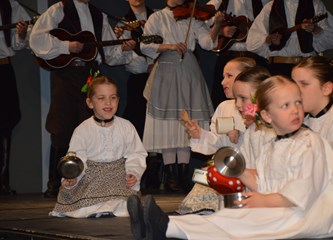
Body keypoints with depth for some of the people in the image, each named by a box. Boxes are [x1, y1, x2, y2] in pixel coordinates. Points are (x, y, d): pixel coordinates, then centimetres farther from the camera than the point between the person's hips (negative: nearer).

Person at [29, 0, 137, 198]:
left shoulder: (99, 16, 17)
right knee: (62, 130, -3)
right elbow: (37, 38, -8)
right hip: (65, 73, -4)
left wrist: (123, 49, -4)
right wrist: (66, 46, -14)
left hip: (91, 75, 4)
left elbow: (110, 52, 15)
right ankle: (55, 184, 3)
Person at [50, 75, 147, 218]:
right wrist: (71, 178, -23)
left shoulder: (126, 127, 5)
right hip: (91, 181, -1)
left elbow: (135, 154, 8)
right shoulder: (82, 130, -1)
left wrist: (134, 173, -11)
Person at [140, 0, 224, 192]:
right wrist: (169, 46, -16)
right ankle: (170, 175, -2)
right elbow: (145, 45, -4)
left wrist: (217, 25, -18)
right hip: (166, 73, -2)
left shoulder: (192, 18, 12)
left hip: (189, 74, 2)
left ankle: (183, 174, 2)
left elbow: (207, 42, -2)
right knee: (168, 123, -5)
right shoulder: (158, 18, 7)